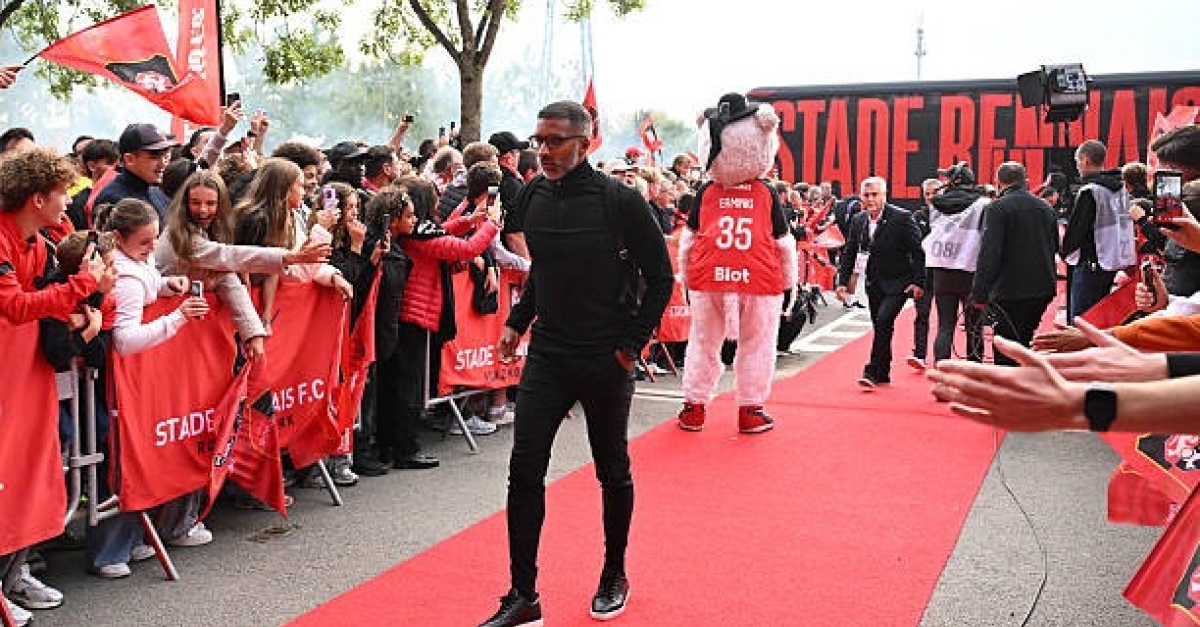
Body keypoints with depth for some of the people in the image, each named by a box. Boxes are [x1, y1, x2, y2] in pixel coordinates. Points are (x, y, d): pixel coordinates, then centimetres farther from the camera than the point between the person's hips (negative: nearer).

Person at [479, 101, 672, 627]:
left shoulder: (619, 202, -13)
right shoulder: (533, 196, 3)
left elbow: (660, 277, -7)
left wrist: (631, 344, -10)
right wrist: (516, 323, 10)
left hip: (605, 362, -4)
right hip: (546, 356, 4)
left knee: (613, 472, 12)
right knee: (524, 470, -2)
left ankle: (614, 577, 33)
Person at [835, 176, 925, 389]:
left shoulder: (902, 218, -13)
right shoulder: (858, 220, 2)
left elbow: (917, 252, -11)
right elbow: (849, 252, 9)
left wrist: (918, 282, -16)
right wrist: (843, 281, 2)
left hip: (898, 282, -5)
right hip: (874, 282, 6)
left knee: (883, 320, -19)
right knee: (880, 326, 10)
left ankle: (873, 372, -14)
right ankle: (883, 373, 21)